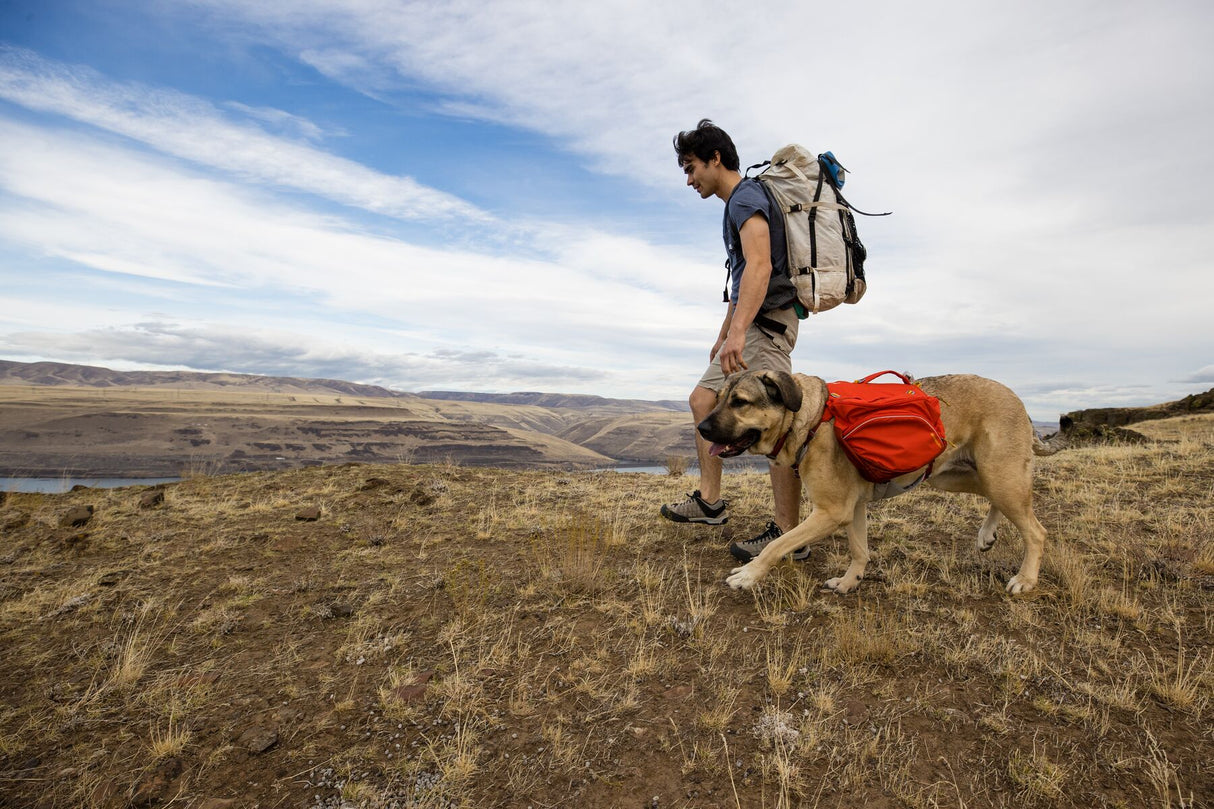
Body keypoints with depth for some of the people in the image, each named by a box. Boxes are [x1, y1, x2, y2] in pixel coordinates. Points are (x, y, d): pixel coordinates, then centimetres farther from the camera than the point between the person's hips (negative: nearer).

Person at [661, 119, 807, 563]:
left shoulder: (746, 198, -10)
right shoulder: (737, 203, 22)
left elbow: (760, 265, -27)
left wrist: (737, 331, -36)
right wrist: (724, 333, 30)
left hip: (767, 322, -11)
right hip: (750, 327, 11)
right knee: (702, 399, 11)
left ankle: (788, 534, -7)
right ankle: (710, 501, 16)